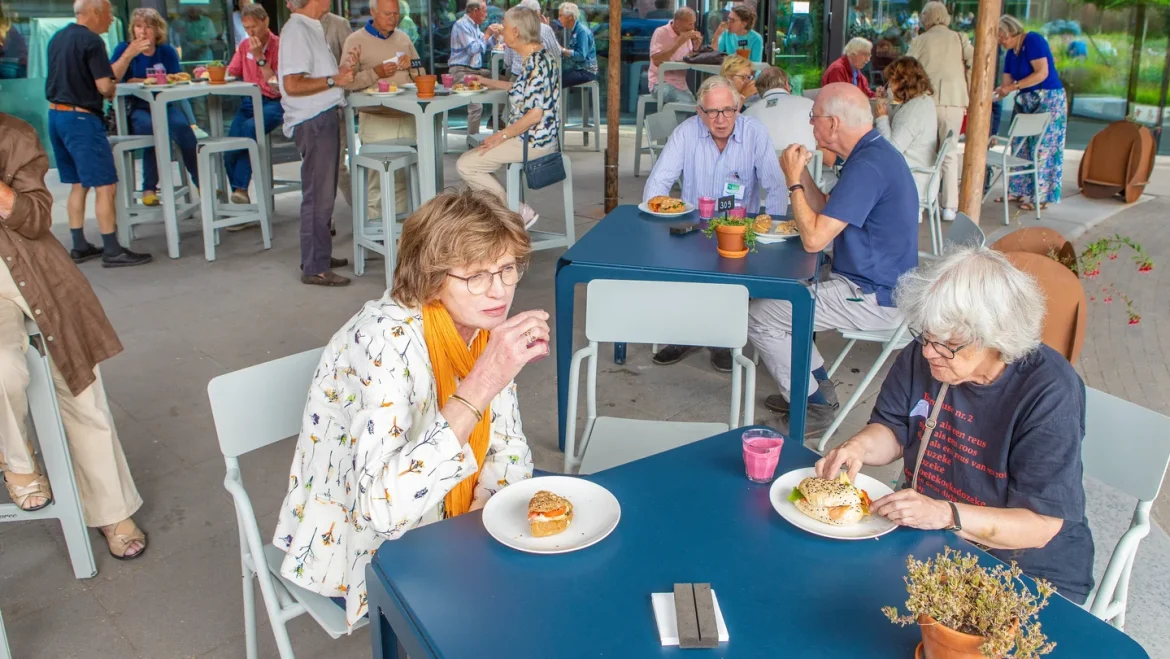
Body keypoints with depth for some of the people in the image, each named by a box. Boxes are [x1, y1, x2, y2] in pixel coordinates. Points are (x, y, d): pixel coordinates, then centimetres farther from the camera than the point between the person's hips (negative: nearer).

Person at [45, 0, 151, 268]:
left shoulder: (58, 38, 13)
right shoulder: (91, 40, -13)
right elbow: (105, 86, -18)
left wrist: (127, 55, 19)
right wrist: (112, 91, 7)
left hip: (56, 114, 9)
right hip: (81, 118, -9)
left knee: (79, 184, 15)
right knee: (105, 185, -5)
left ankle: (79, 246, 19)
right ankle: (112, 251, -5)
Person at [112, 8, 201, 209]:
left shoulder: (167, 51, 9)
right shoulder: (124, 48, 4)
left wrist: (141, 82, -11)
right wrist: (129, 53, -23)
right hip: (136, 109, -2)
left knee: (181, 126, -31)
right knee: (151, 128, -35)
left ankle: (201, 181, -21)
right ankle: (149, 188, -24)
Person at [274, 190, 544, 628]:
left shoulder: (484, 322, -9)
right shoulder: (387, 338, -30)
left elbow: (509, 448, 3)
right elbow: (384, 507, -41)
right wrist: (481, 383, -44)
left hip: (440, 524, 6)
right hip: (367, 551, -6)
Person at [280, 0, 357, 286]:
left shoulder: (311, 29, 16)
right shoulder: (297, 31, -15)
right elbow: (292, 85, -22)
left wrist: (340, 70, 8)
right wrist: (334, 80, -16)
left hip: (324, 117, 10)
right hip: (312, 121, -10)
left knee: (323, 192, 17)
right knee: (318, 196, -7)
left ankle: (319, 255, 28)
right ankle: (315, 268, -1)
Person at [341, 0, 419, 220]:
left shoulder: (404, 38, 17)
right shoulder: (356, 40, 0)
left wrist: (412, 65, 2)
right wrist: (376, 72, -18)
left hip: (407, 118, 5)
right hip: (376, 119, -5)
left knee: (404, 175, 5)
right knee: (379, 177, -8)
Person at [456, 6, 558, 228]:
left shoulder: (536, 63, -21)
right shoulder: (539, 57, 9)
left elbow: (535, 114, -25)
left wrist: (501, 135, -16)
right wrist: (489, 82, 29)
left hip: (533, 140, -10)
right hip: (532, 136, 10)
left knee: (465, 165, -8)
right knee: (470, 157, 19)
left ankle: (518, 212, -5)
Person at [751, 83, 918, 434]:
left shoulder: (868, 165, -25)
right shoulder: (875, 152, 9)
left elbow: (814, 238, -25)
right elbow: (827, 214, 16)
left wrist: (794, 181, -13)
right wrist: (802, 174, 3)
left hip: (872, 299, -11)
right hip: (876, 284, 11)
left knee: (759, 316, -11)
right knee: (773, 294, 19)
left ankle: (813, 406, 4)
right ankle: (818, 385, 22)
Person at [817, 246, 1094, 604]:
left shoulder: (1051, 392, -21)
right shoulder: (923, 355, -4)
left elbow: (1040, 526, -21)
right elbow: (893, 432, 10)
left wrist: (945, 515, -34)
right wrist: (859, 445, -12)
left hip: (1028, 576, -5)